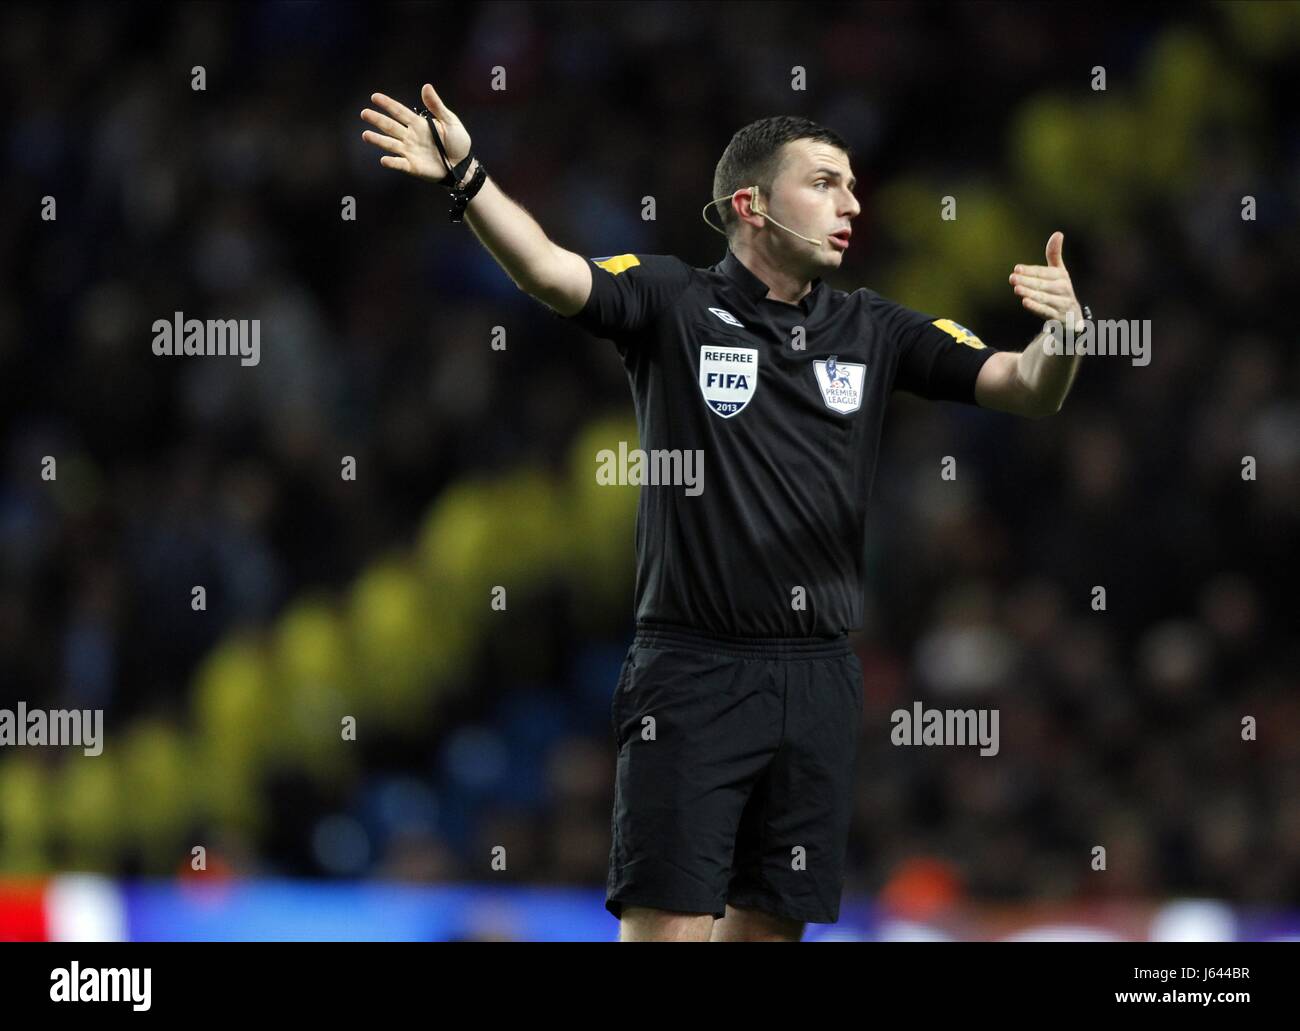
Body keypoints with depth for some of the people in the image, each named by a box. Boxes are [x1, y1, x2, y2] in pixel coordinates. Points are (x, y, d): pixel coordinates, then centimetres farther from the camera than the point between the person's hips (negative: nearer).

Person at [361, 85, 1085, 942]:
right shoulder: (673, 302, -2)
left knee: (770, 923, 8)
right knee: (667, 924, -9)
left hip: (820, 679, 4)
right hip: (694, 671, -4)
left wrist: (1062, 334, -19)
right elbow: (550, 270, -19)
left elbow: (1028, 389, 5)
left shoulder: (873, 331, 10)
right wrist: (466, 179, -38)